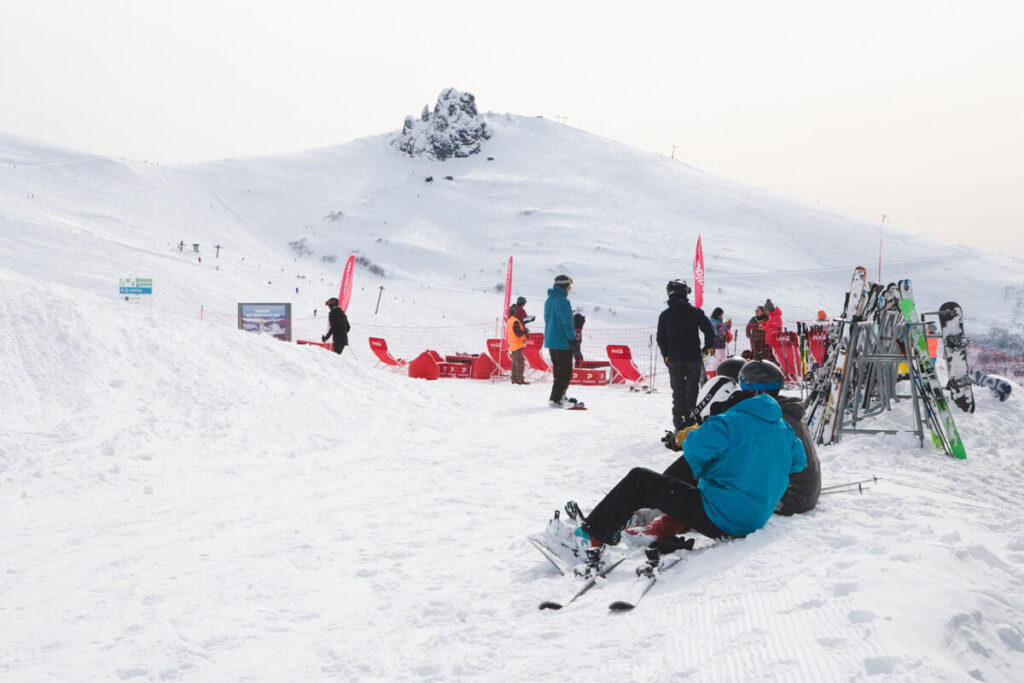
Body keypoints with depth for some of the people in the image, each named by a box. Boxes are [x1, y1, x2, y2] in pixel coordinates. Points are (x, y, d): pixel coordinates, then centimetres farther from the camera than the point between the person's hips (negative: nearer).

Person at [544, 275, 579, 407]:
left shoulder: (549, 301, 12)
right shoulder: (562, 301, -17)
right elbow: (566, 322, -19)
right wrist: (572, 339, -13)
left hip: (550, 341, 9)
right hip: (562, 342, -9)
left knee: (558, 370, 19)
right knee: (565, 372, -5)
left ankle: (560, 396, 26)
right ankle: (555, 399, -9)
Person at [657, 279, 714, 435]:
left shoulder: (664, 315, 2)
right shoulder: (695, 312, -3)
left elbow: (661, 339, 5)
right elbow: (708, 330, -4)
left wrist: (666, 356, 17)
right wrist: (709, 347, 11)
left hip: (674, 359, 1)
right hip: (693, 357, -1)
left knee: (678, 391, 5)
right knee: (693, 390, 11)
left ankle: (680, 424, 0)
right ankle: (692, 421, 13)